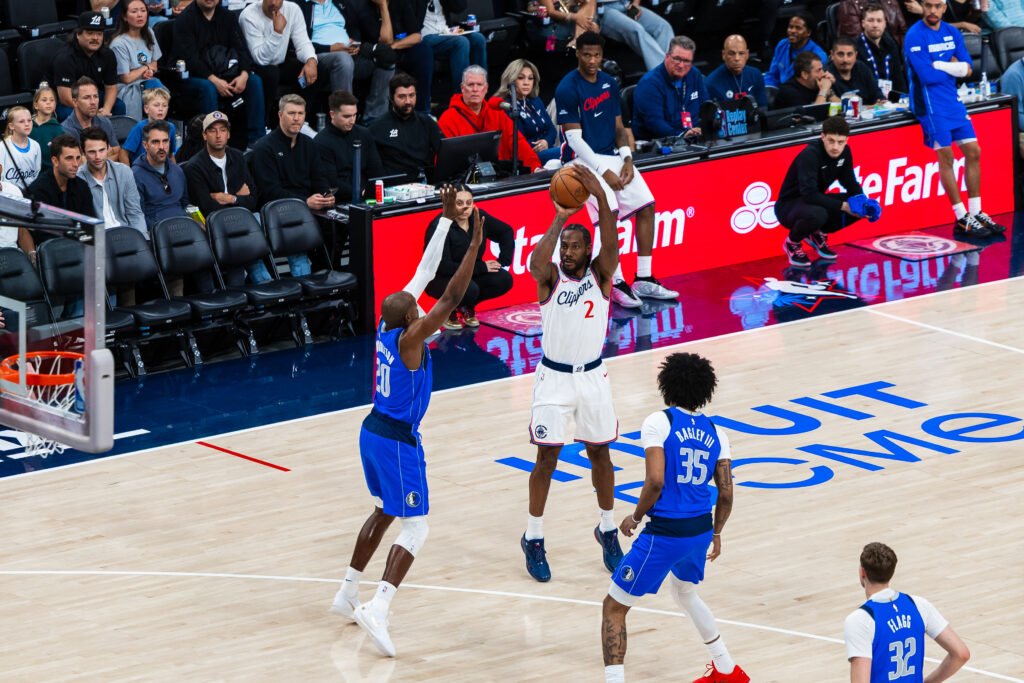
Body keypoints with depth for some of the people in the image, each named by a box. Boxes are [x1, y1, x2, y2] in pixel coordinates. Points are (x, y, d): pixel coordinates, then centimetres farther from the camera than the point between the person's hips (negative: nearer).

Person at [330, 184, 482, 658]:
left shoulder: (387, 326, -2)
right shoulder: (408, 339, -22)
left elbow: (424, 271, 3)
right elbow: (451, 298, -29)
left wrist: (446, 219, 4)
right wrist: (474, 245, -28)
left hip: (373, 432, 9)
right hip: (398, 441, -9)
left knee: (384, 512, 26)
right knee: (416, 528, -5)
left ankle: (348, 595, 32)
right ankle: (377, 610, -19)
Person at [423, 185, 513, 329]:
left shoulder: (479, 217, -8)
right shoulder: (439, 226, -26)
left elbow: (506, 232, 9)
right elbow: (443, 266, -30)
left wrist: (503, 262, -4)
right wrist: (481, 267, -24)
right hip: (441, 279, -7)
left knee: (504, 280, -15)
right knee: (469, 289, -36)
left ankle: (467, 307, 8)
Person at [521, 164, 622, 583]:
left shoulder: (600, 274, -4)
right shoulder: (551, 278, -7)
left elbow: (610, 243, -24)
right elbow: (536, 263, -31)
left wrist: (600, 197, -38)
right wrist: (559, 218, -30)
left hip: (592, 376, 2)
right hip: (554, 377, -2)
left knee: (599, 453, 12)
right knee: (547, 457, 1)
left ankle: (608, 531, 28)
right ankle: (533, 539, 10)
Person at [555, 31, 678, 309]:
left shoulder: (609, 83, 9)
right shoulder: (567, 89, -12)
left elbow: (619, 128, 14)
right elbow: (574, 138, -14)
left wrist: (627, 158, -4)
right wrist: (603, 171, -18)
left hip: (611, 156, 7)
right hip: (583, 159, -7)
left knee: (646, 205, -2)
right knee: (609, 212, -25)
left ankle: (644, 280, 4)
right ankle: (616, 284, -19)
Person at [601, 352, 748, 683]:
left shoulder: (658, 422, -9)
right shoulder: (714, 432, 7)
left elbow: (655, 481, -19)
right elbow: (726, 494, 5)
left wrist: (635, 518, -3)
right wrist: (715, 534, 21)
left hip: (664, 534, -7)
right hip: (701, 530, 7)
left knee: (614, 608, 5)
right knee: (685, 593, 36)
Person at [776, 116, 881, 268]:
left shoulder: (844, 152, -5)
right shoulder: (810, 155, -28)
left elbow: (851, 184, 5)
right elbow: (809, 195, -37)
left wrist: (864, 203, -16)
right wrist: (842, 206, -36)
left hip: (816, 201, 8)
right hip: (789, 205, -8)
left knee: (859, 207, -9)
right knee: (816, 214, -40)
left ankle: (818, 234, 13)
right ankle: (792, 243, -5)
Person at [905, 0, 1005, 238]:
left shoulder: (952, 33, 8)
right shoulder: (915, 37, -12)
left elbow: (967, 68, 2)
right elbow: (928, 76, -20)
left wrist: (940, 65, -15)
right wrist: (953, 67, -6)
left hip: (953, 101, 7)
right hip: (931, 104, -7)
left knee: (973, 151, 5)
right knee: (946, 156, -7)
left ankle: (976, 213, 12)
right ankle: (962, 220, -2)